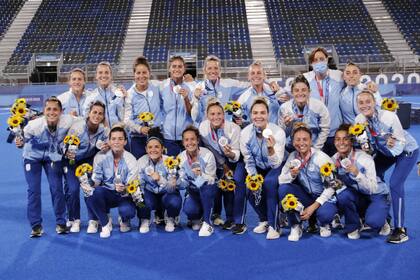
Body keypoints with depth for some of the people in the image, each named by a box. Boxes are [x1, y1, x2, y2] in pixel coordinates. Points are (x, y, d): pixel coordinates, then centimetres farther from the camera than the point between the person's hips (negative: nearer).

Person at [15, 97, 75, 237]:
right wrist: (19, 142, -37)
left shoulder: (67, 121, -31)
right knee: (33, 190, -2)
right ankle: (36, 225, 12)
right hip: (32, 157, -1)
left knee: (57, 189, -2)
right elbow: (23, 138, -14)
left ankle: (60, 223, 15)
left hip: (53, 157, 1)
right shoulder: (34, 125, -32)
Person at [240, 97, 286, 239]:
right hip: (258, 168, 3)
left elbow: (276, 164, -30)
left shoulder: (278, 132, -27)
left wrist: (271, 149, -49)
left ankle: (273, 225, -18)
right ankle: (264, 220, 7)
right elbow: (248, 161, -6)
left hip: (276, 167, -3)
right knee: (250, 189, -22)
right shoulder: (245, 133, -18)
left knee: (269, 182, -33)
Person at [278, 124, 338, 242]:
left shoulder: (321, 158, -17)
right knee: (283, 189, -21)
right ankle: (295, 226, -6)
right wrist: (292, 175, -29)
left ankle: (324, 224, 5)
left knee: (324, 213, -36)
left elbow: (331, 187, -17)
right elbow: (281, 180, -7)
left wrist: (313, 206, -22)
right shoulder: (293, 157, -5)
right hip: (306, 196, 4)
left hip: (324, 197, -4)